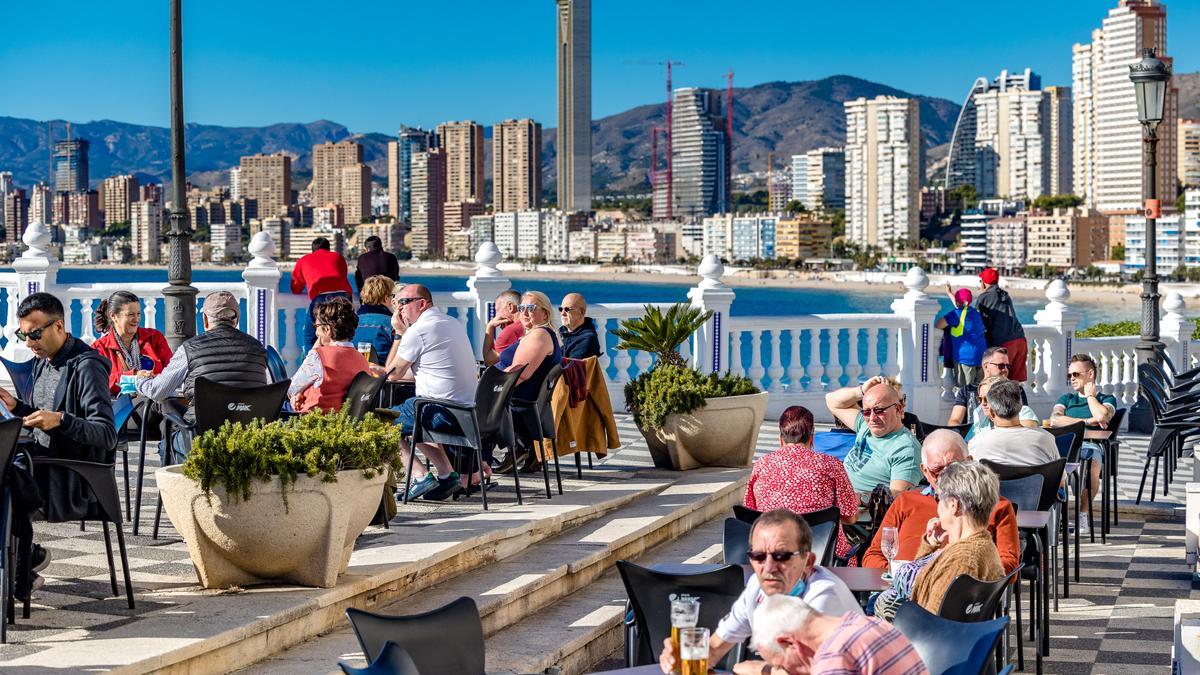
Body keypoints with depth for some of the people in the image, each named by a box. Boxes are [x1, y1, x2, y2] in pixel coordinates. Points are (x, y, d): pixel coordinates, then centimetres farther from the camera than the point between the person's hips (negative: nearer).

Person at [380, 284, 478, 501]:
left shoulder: (418, 330, -11)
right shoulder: (453, 323, 16)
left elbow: (392, 374, 0)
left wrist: (399, 333, 7)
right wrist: (403, 332, 26)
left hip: (441, 411, -9)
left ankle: (420, 476, -7)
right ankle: (447, 474, 18)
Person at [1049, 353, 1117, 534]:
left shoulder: (1107, 399, 21)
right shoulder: (1066, 399, 31)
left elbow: (1102, 416, -5)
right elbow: (1054, 420, 9)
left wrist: (1090, 395, 14)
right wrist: (1087, 421, 2)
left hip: (1090, 444, -2)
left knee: (1094, 463, -39)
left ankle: (1083, 513, -24)